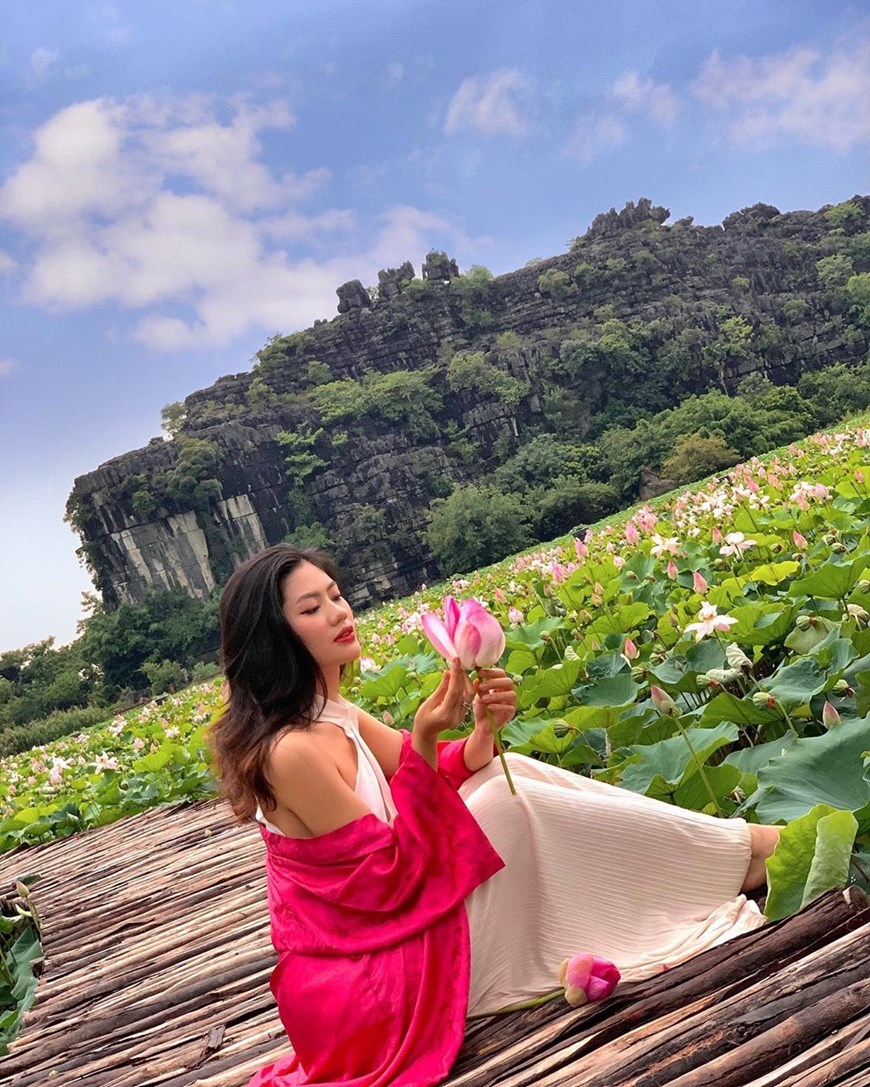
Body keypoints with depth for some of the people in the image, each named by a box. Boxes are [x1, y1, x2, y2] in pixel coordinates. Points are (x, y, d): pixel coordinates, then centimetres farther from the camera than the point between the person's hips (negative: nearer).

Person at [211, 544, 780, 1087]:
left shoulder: (330, 715, 3)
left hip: (377, 921, 9)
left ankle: (726, 848, 6)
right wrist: (424, 740, -30)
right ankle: (740, 855, -1)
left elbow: (438, 780, 2)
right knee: (510, 804, -16)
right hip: (370, 976, -8)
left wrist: (484, 728, -18)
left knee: (501, 778, 1)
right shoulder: (292, 750, -26)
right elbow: (395, 871, -23)